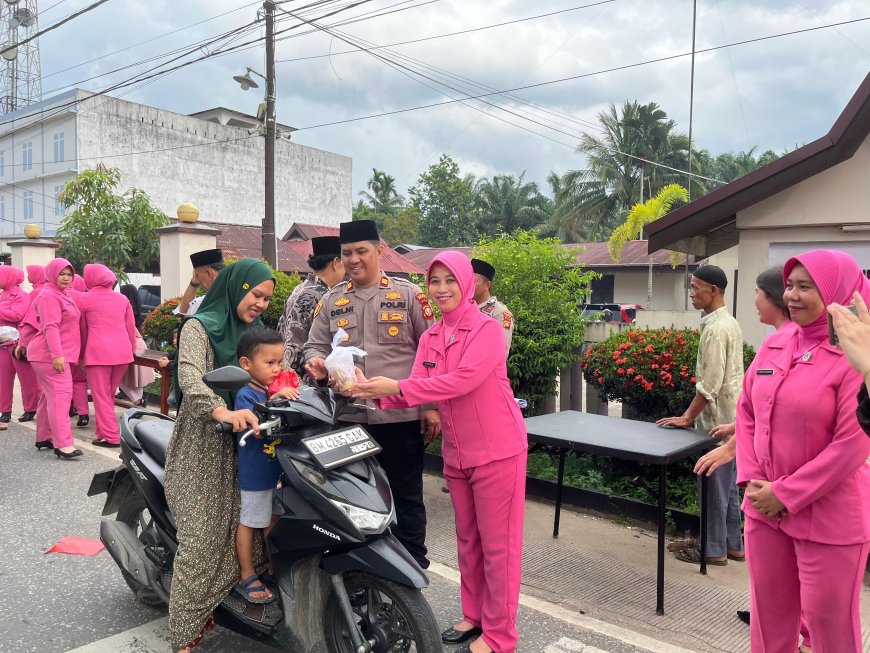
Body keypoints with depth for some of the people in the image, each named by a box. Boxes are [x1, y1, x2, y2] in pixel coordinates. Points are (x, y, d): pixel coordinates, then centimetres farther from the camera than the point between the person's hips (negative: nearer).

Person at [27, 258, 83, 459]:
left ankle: (44, 437, 22)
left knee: (50, 395, 14)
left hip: (56, 353, 10)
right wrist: (57, 354, -29)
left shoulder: (62, 294, 19)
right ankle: (63, 444, -18)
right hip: (50, 354, -10)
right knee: (61, 394, -15)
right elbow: (50, 327, -22)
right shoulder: (49, 295, -13)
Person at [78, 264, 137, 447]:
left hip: (98, 351, -4)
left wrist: (82, 353, 23)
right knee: (109, 394, 16)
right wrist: (131, 348, 25)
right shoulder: (122, 298, 13)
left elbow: (82, 329, 13)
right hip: (122, 351, 4)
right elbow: (131, 327, 14)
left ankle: (111, 437, -2)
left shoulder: (85, 299, 4)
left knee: (101, 395, 2)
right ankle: (103, 430, 22)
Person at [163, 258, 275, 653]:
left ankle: (208, 603, 18)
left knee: (235, 529, 3)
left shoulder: (252, 331, 14)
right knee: (202, 539, -7)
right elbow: (190, 378, -25)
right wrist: (222, 412, -43)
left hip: (238, 444, 6)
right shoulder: (199, 327, -8)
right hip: (202, 446, -6)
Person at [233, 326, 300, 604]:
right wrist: (274, 399, -41)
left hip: (279, 469, 7)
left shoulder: (276, 388, 4)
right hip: (255, 472, -7)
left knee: (274, 519, 19)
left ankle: (275, 567, 34)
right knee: (249, 521, 7)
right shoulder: (246, 394, -17)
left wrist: (295, 393, -4)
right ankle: (247, 578, 20)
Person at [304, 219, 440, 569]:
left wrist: (432, 405, -6)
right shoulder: (331, 301, 10)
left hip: (401, 417, -3)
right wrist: (317, 362, -13)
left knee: (406, 498, 9)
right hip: (349, 418, 3)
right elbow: (315, 346, 12)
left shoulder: (408, 294, 1)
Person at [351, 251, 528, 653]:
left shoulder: (486, 329, -13)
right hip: (456, 452, 7)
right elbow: (415, 391, 0)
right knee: (467, 539, 18)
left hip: (497, 449, -7)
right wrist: (377, 393, -19)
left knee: (497, 542, 3)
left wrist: (397, 387, -28)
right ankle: (473, 615, 35)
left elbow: (463, 380, -26)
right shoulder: (429, 338, 8)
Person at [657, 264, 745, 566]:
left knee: (713, 485, 1)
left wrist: (687, 417, -16)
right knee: (728, 484, 16)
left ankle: (714, 549, 12)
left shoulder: (715, 329, -20)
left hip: (717, 420, -10)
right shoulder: (728, 323, 11)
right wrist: (692, 415, 20)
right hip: (729, 418, 10)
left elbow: (710, 384, -23)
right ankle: (733, 545, 25)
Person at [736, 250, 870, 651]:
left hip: (829, 516, -5)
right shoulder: (774, 345, 5)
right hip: (765, 506, 6)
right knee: (768, 608, 18)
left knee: (828, 618, 9)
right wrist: (751, 480, -2)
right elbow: (747, 411, 10)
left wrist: (786, 495, -15)